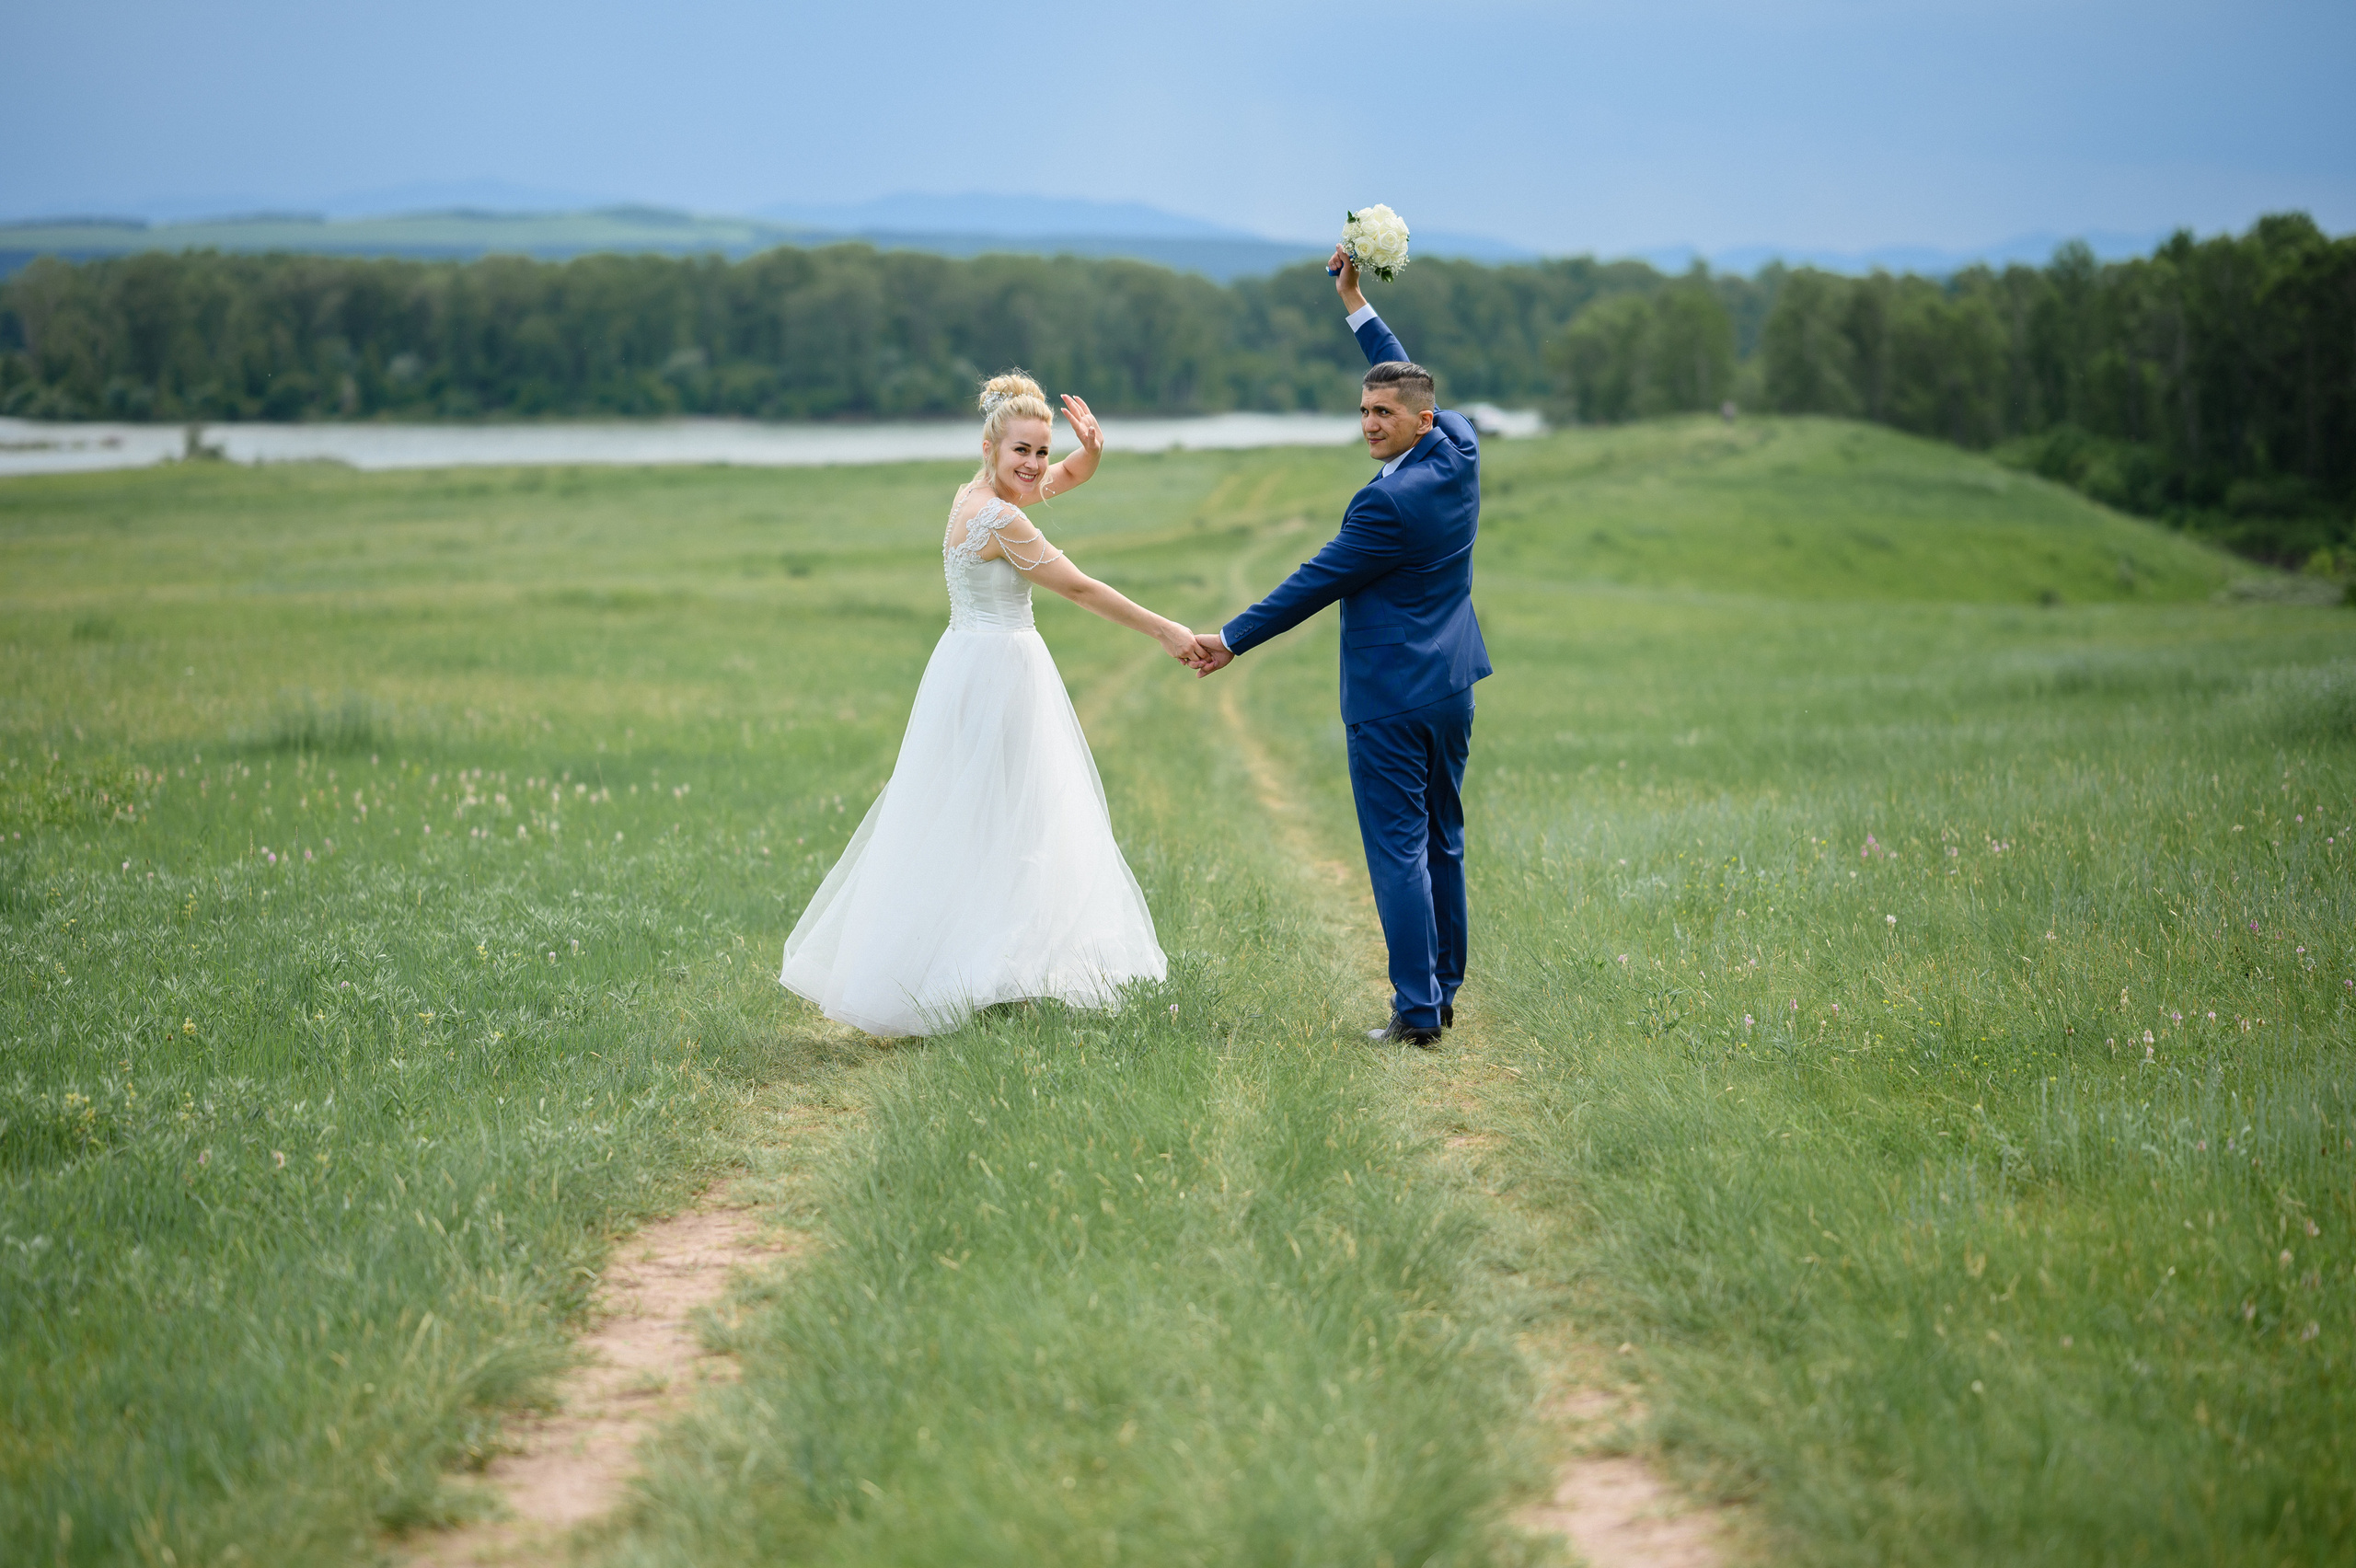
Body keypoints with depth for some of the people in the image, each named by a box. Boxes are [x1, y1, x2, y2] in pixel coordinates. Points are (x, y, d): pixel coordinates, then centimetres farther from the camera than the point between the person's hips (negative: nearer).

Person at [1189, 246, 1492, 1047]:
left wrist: (1231, 639, -6)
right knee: (1443, 843, 16)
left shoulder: (1388, 503, -22)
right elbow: (1402, 373, 18)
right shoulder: (1460, 452, 1)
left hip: (1390, 697, -9)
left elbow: (1315, 584, -14)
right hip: (1451, 686, 9)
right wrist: (1355, 301, 20)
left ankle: (1417, 1011, -5)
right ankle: (1444, 989, 23)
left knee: (1398, 849, -5)